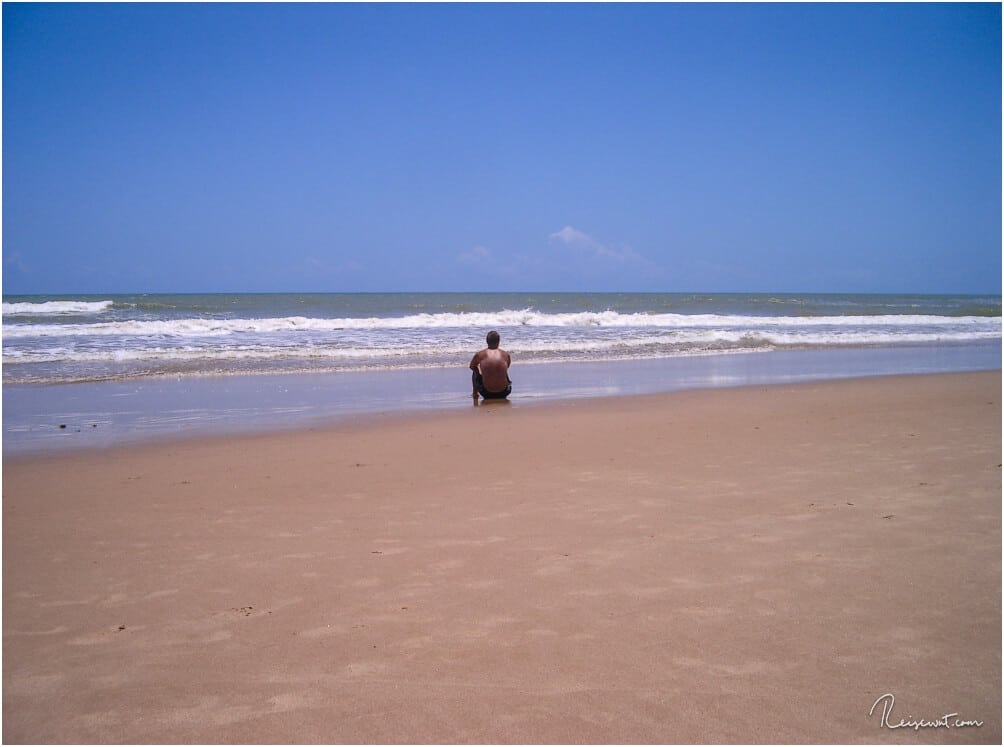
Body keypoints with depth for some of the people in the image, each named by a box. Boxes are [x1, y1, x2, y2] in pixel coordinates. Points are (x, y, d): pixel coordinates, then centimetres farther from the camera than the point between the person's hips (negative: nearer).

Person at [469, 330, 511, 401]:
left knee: (475, 372, 28)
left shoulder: (479, 354, -4)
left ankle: (475, 394, 38)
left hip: (486, 393, -1)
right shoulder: (506, 355, -1)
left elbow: (472, 367, 17)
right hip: (503, 392, 1)